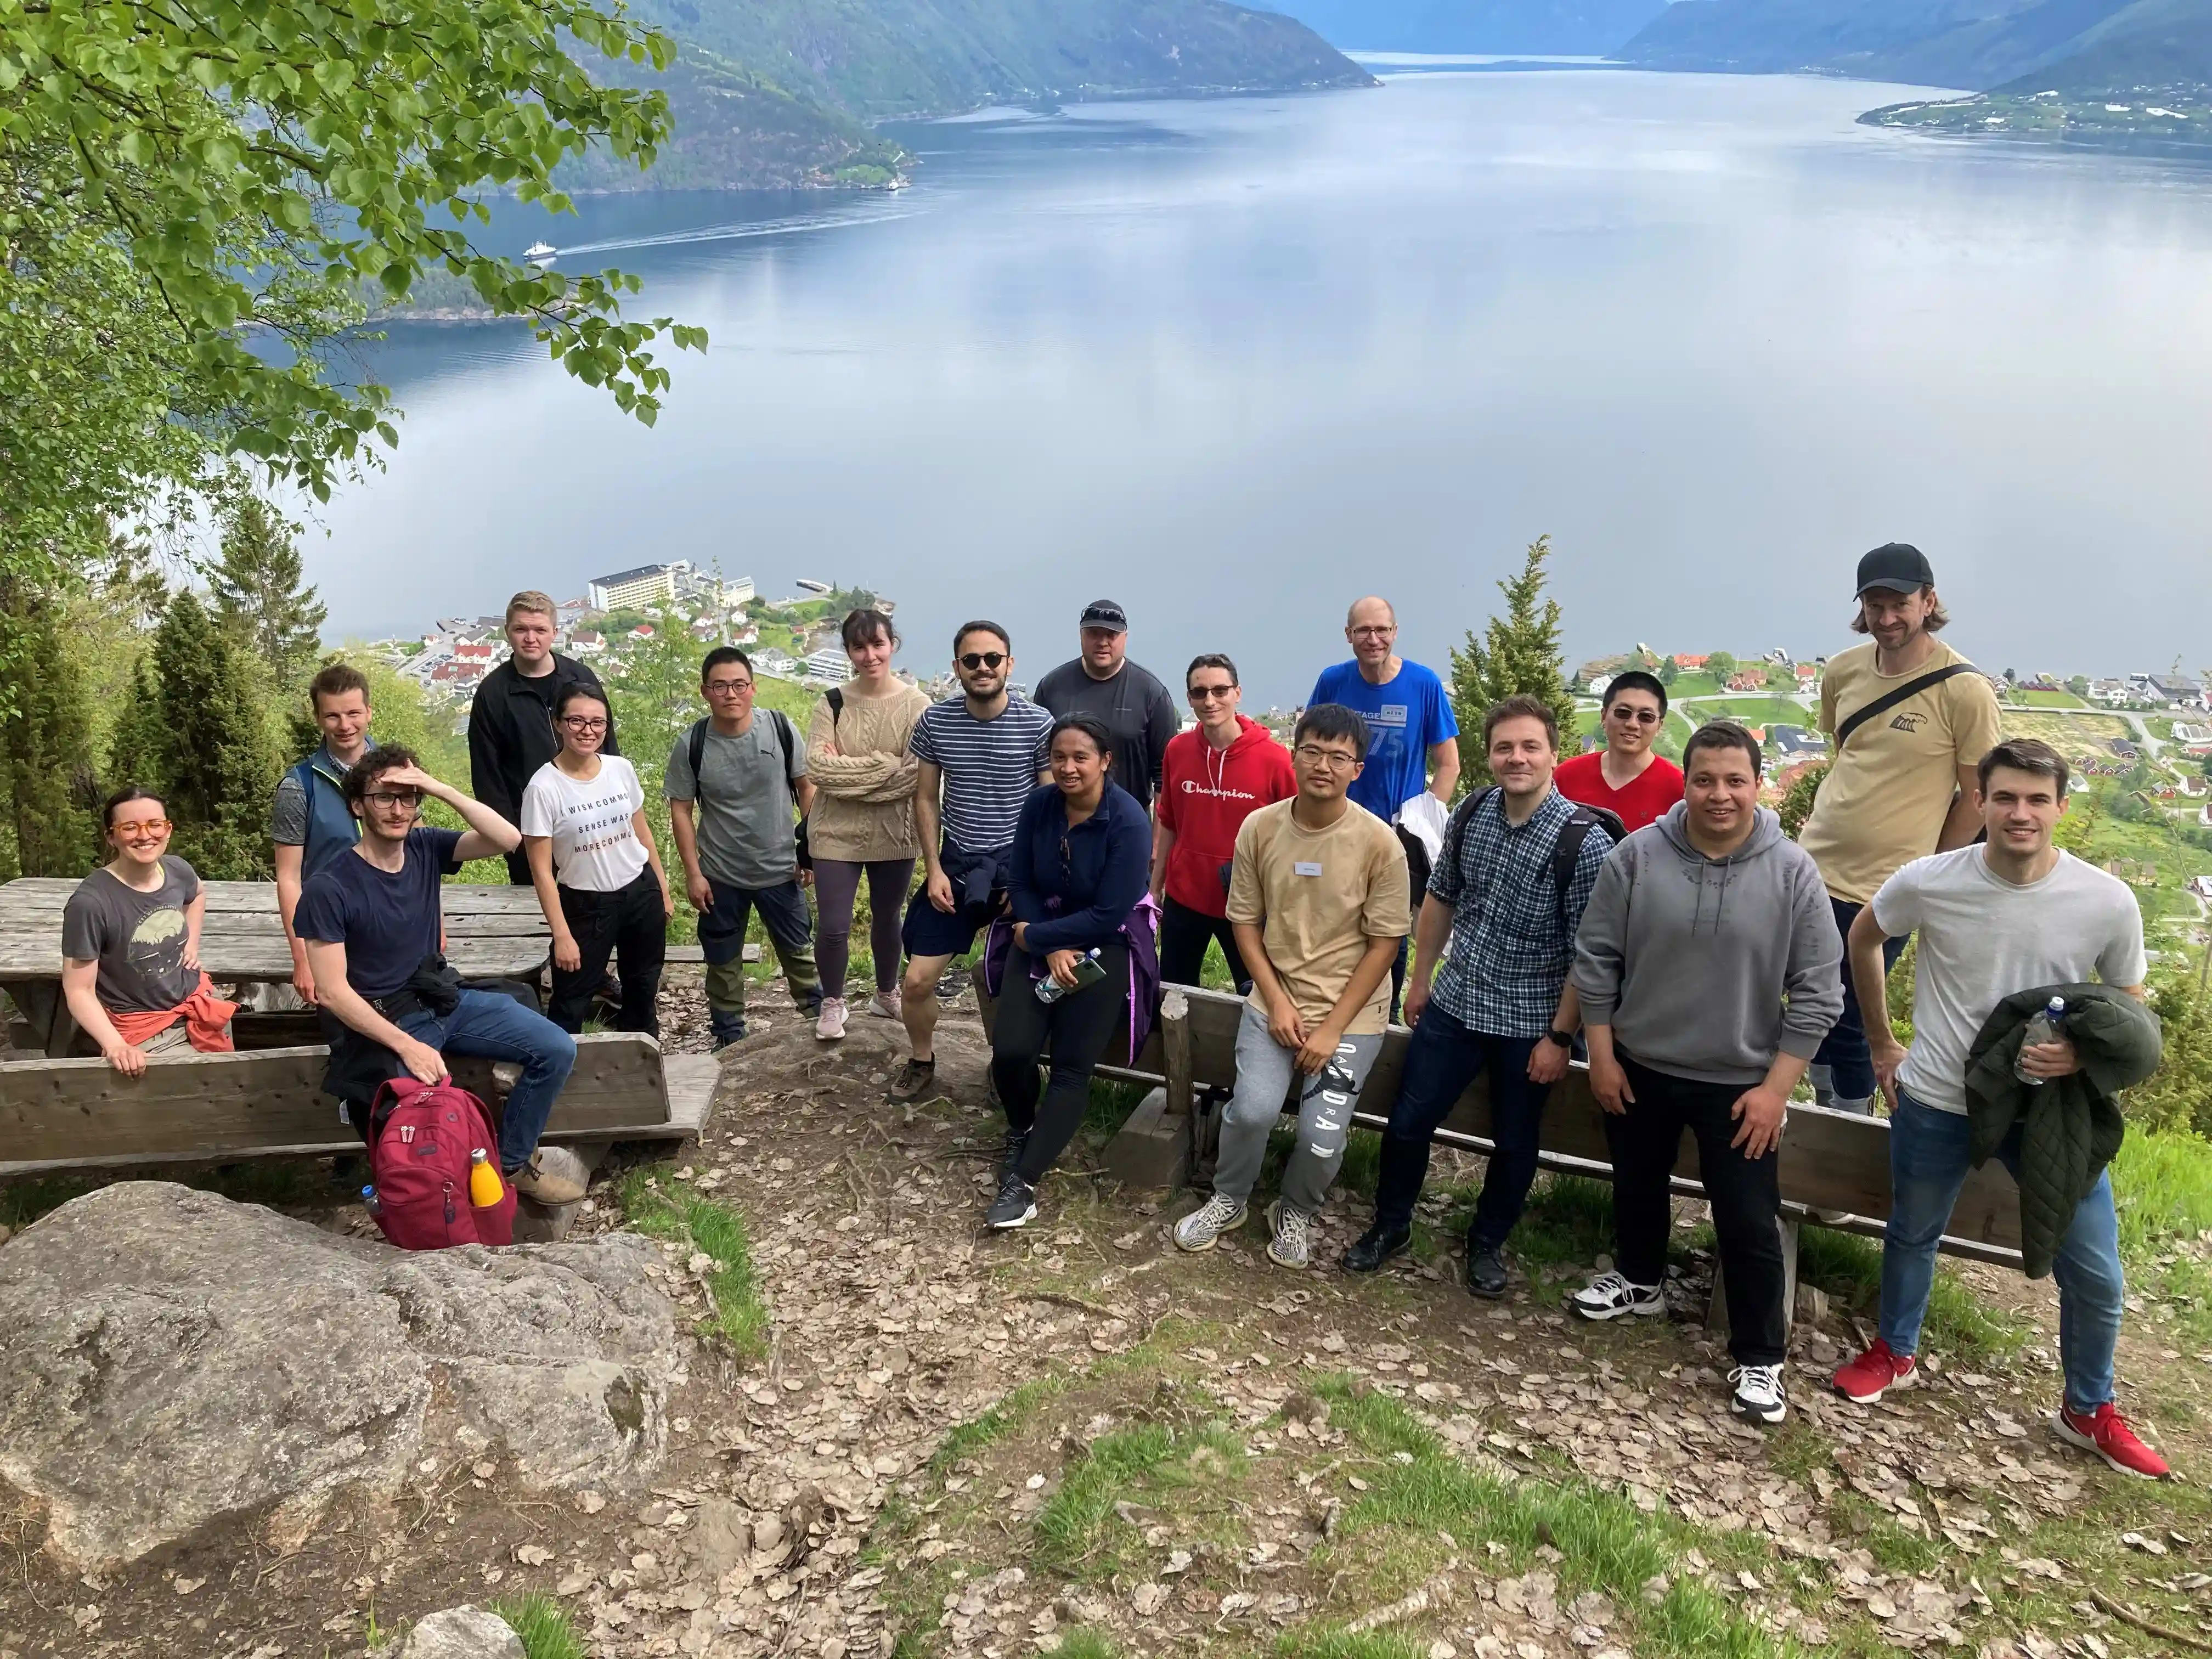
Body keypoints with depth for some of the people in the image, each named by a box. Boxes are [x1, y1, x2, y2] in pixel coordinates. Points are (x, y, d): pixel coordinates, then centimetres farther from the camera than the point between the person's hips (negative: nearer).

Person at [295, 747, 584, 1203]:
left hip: (446, 999, 6)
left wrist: (440, 788, -23)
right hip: (382, 1021, -6)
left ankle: (512, 1162, 11)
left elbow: (509, 839, -15)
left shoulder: (426, 848, -2)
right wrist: (407, 1045, -24)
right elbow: (332, 992, -17)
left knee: (557, 1050, -7)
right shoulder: (328, 889, -17)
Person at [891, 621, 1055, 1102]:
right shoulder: (935, 722, -3)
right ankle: (921, 1061, 27)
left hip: (1019, 865, -2)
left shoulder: (1038, 724, -10)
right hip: (956, 864, 2)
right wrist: (934, 870, -2)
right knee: (916, 982, 1)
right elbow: (926, 800, 6)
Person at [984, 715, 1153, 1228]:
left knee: (1072, 1067, -10)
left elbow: (1108, 916, -20)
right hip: (1041, 940, 4)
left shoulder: (1129, 823, -19)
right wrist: (1052, 950, -14)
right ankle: (1021, 1133, 19)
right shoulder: (1039, 804, -4)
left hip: (1105, 948, -3)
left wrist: (1033, 935, -14)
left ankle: (1023, 1182, -4)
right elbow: (1020, 883, 0)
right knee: (1010, 1050, -11)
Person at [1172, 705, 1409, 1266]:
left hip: (1352, 1012, -1)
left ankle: (1296, 1213, 21)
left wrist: (1333, 1028, -11)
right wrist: (1277, 1001, -8)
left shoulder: (1379, 842, -12)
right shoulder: (1260, 828, -5)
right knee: (1252, 1109, -18)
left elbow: (1384, 942, -8)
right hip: (1275, 999, 2)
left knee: (1322, 1137, -13)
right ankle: (1228, 1200, 14)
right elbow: (1245, 921, 3)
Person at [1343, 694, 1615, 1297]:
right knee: (1407, 1122, 10)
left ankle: (1487, 1242, 38)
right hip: (1453, 1005, 3)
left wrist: (1560, 1035, -14)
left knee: (1514, 1144, 14)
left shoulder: (1585, 841, -18)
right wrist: (1420, 980, 13)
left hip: (1529, 1024, -3)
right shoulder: (1471, 814, -3)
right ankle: (1391, 1225, 33)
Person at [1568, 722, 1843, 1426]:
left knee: (1749, 1223, 2)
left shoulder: (1793, 872, -14)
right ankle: (1640, 1280, 49)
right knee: (1637, 1186, 22)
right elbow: (1596, 957, -3)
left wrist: (1776, 1087, -11)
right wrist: (1601, 1054, -3)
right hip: (1639, 1067, 2)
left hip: (1740, 1083, -2)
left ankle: (1759, 1358, 20)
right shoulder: (1638, 855, -11)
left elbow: (1816, 993, -9)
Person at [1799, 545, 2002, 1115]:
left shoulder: (1964, 690, -13)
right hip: (1813, 867, 5)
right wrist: (1839, 820, 14)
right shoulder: (1843, 671, 2)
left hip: (1881, 894, -5)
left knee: (1849, 1025, 4)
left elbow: (1977, 797, -6)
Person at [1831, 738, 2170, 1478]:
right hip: (1936, 1104, 0)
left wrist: (2083, 1054, -21)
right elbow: (1863, 937, 5)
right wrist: (1881, 1043, 8)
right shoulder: (1928, 883, -16)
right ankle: (1895, 1354, 46)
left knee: (2096, 1275, 7)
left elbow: (2129, 1010, 0)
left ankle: (2089, 1411, 32)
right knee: (1912, 1235, 20)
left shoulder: (2108, 902, -16)